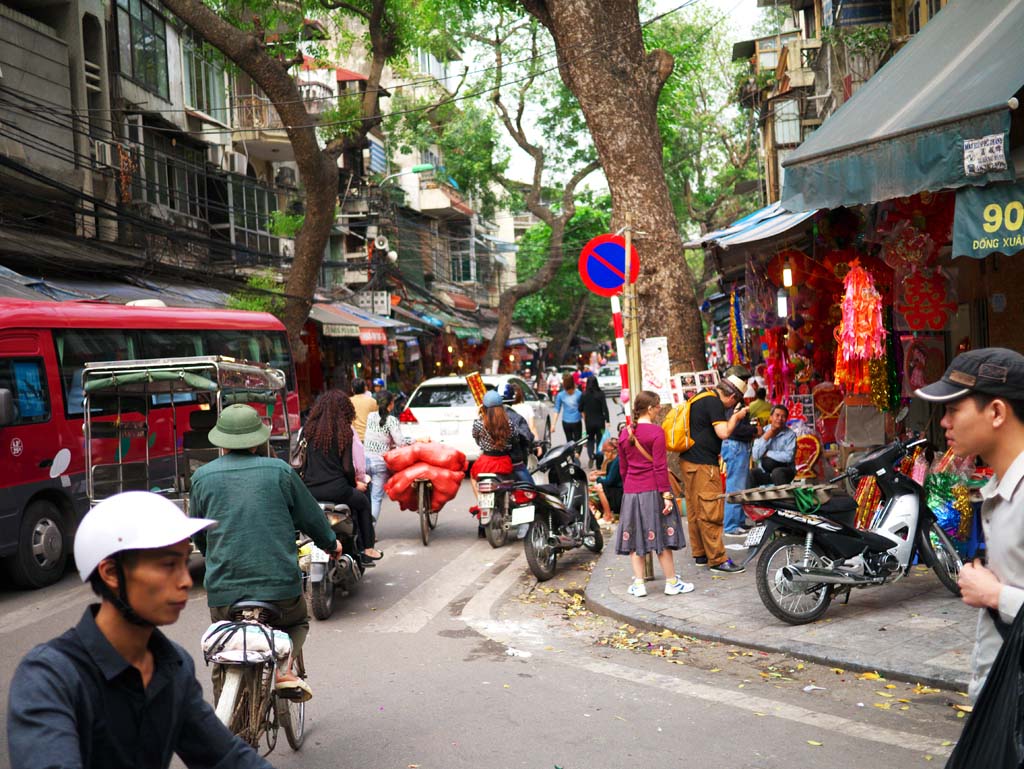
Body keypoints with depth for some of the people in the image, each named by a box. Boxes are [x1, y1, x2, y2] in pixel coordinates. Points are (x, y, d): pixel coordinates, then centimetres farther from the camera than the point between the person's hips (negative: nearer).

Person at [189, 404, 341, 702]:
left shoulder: (202, 477, 5)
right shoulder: (280, 470, 1)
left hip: (224, 589, 1)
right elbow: (310, 516, 11)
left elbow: (197, 534, 17)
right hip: (279, 586, -1)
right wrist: (330, 543, 31)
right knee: (297, 622, 28)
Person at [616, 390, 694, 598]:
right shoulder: (656, 432, -10)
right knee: (661, 536, 4)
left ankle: (638, 584, 8)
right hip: (653, 490, -5)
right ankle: (671, 582, 10)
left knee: (634, 538, 8)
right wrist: (666, 495, -12)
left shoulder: (624, 433, 7)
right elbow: (660, 466, -14)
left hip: (631, 492, 5)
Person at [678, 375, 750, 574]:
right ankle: (717, 559, -5)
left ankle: (700, 553, 23)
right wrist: (736, 417, -6)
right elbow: (723, 432, -21)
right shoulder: (714, 403, -15)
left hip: (688, 460, 10)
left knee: (695, 510, 15)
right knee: (711, 512, -7)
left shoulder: (702, 399, 15)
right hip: (702, 464, -10)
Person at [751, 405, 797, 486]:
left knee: (777, 472, -34)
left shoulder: (790, 435, -5)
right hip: (764, 471, 2)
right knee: (750, 473, -25)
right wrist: (766, 438, -13)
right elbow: (756, 456, -7)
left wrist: (768, 453, -11)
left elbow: (789, 456, -19)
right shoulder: (763, 432, 3)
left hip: (785, 470, -2)